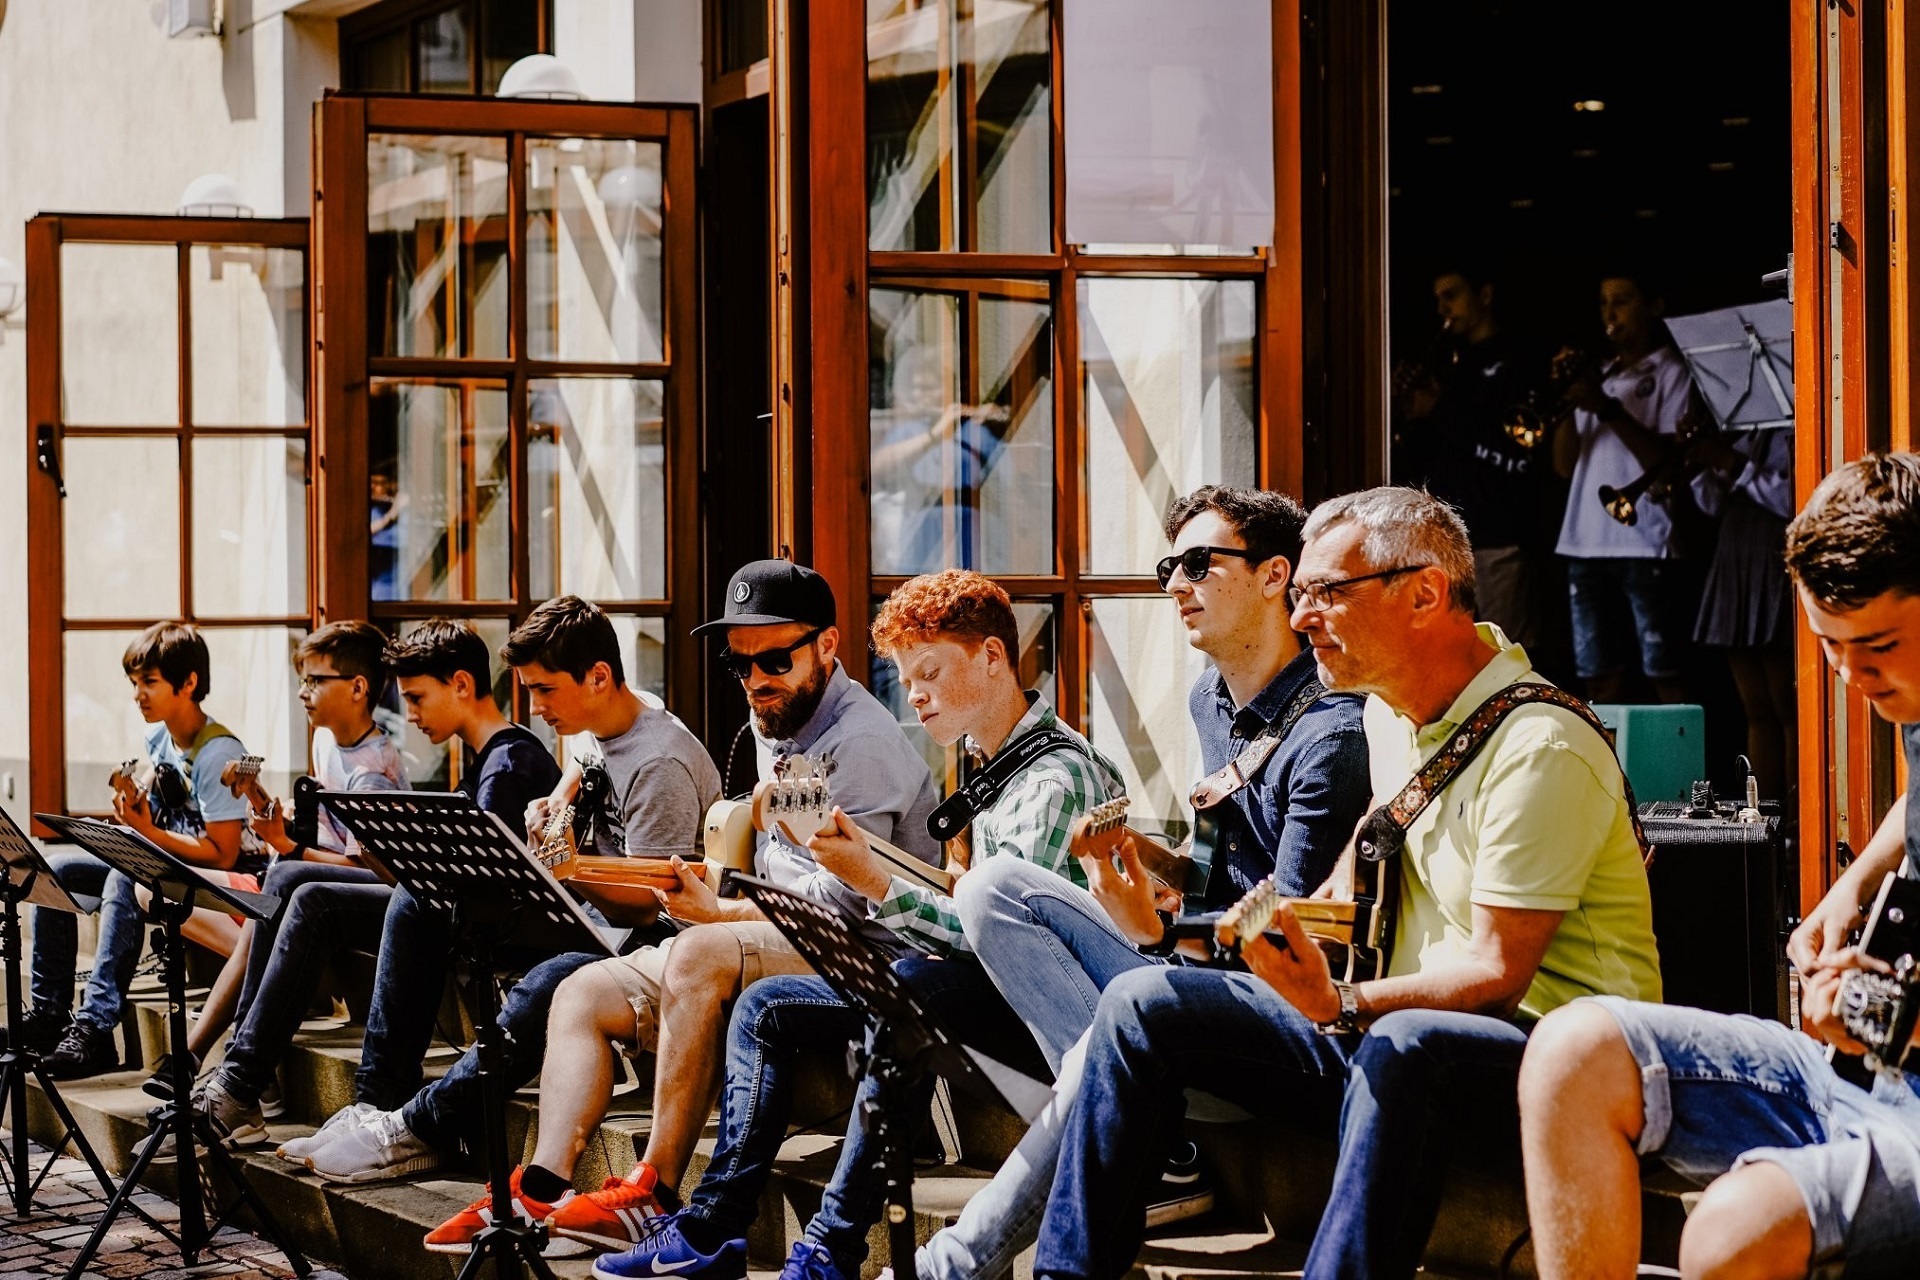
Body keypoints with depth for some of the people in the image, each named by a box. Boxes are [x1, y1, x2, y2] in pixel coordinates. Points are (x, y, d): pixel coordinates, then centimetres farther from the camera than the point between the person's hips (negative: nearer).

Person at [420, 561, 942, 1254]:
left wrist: (722, 912, -16)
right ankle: (542, 1191, -16)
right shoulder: (776, 728, 17)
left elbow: (844, 899, -21)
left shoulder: (861, 740, -13)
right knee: (582, 995, 1)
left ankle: (655, 1194, -31)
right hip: (782, 940, 10)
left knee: (701, 955, -36)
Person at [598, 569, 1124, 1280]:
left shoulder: (1056, 776, -15)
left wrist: (877, 882, -25)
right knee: (764, 1007, 7)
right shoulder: (992, 766, 15)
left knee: (911, 985, -40)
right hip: (975, 987, 11)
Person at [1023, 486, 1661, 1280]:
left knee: (1403, 1047, -42)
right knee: (1142, 1005, 1)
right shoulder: (1390, 714, 11)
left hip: (1538, 1057, -9)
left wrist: (1344, 1006, -32)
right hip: (1390, 1021, 9)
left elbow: (1497, 974, -20)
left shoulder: (1539, 750, -17)